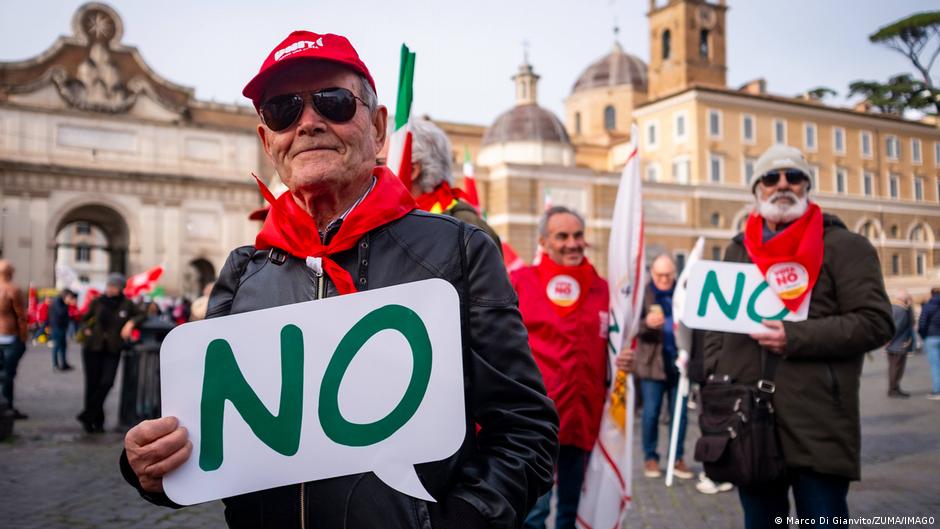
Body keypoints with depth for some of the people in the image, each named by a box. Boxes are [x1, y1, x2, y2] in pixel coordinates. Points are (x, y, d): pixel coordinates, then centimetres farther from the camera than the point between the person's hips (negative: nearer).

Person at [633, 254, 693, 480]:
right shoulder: (643, 294, -2)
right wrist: (647, 323, -27)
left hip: (679, 361, 2)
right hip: (652, 361, -2)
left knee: (679, 413, 9)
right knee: (651, 412, 4)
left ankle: (677, 459, 19)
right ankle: (650, 458, 16)